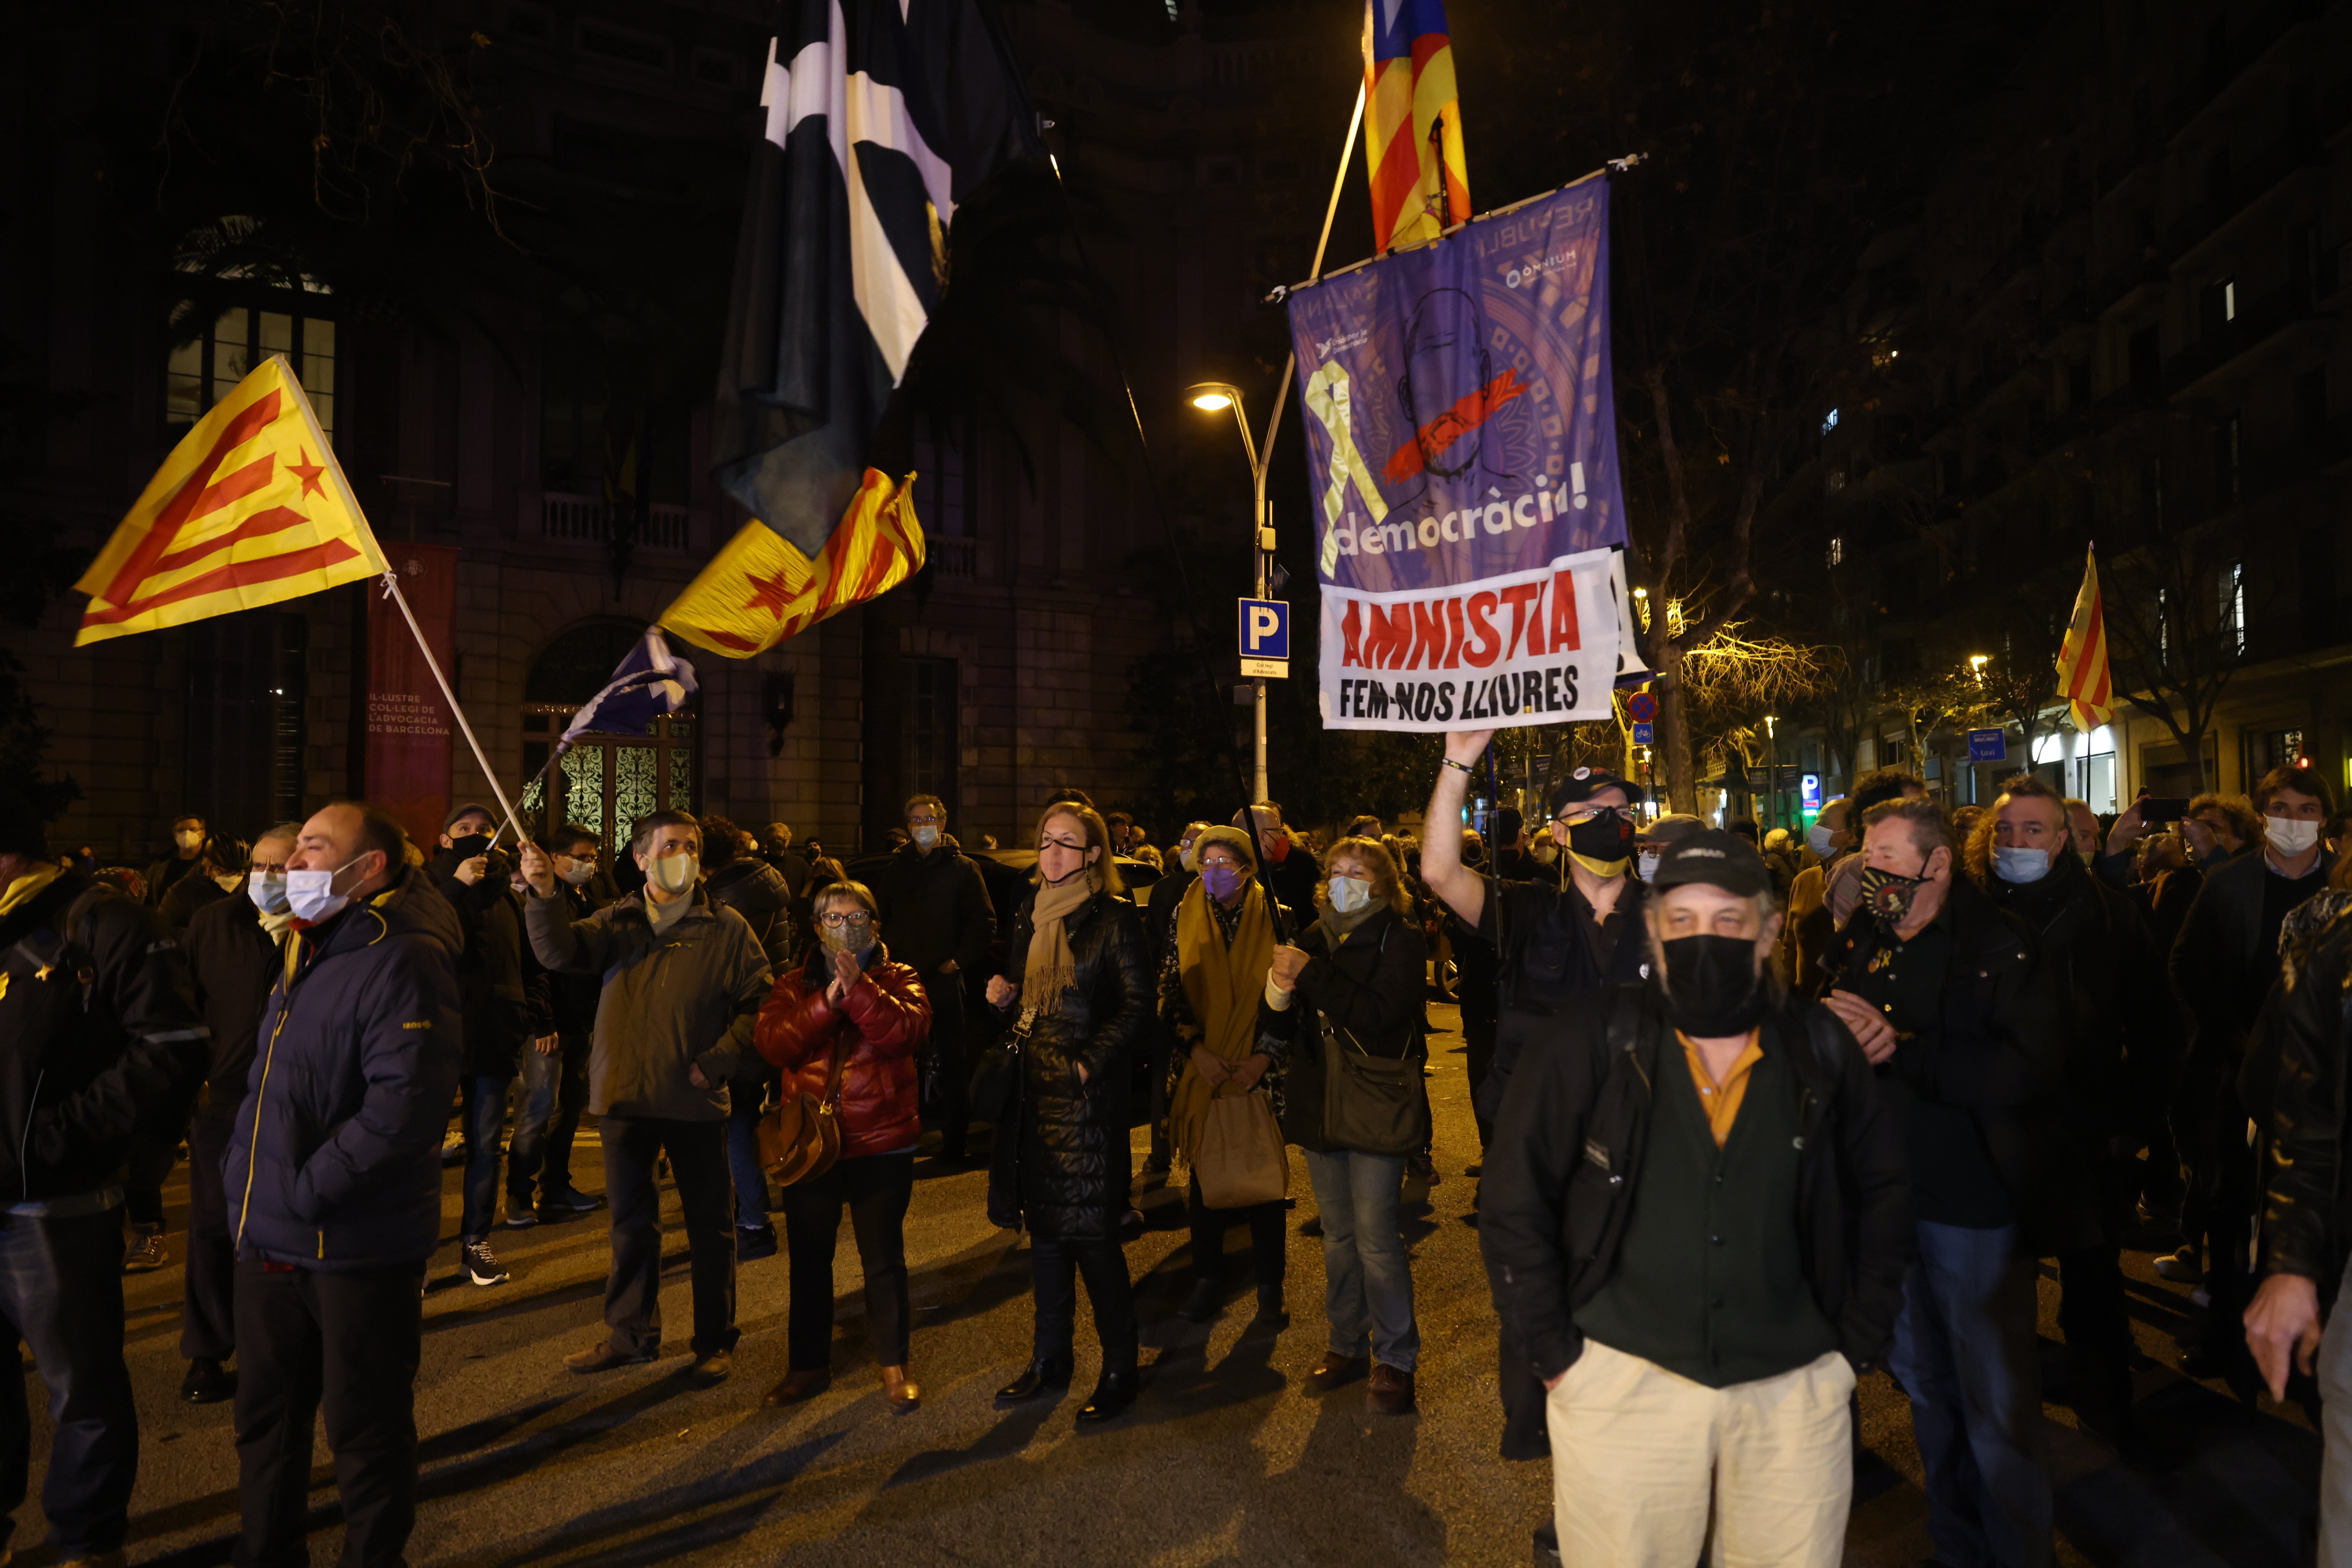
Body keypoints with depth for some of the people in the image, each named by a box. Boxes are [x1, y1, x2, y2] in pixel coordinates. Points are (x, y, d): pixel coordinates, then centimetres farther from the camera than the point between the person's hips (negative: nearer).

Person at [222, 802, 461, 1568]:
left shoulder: (402, 963, -19)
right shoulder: (305, 957, 13)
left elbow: (404, 1105, -26)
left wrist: (306, 1190, -22)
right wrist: (245, 1179, 11)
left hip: (357, 1251, -9)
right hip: (270, 1240, 9)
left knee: (364, 1433, 8)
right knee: (266, 1419, 23)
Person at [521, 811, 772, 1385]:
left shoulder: (727, 929, -1)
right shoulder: (617, 922, 5)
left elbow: (758, 1001, 0)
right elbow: (562, 953, -11)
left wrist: (717, 1060, -11)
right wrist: (544, 895, -27)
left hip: (695, 1100, -2)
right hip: (625, 1098, 3)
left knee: (709, 1224, 7)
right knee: (631, 1223, 15)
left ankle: (715, 1341, 22)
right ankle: (631, 1334, 32)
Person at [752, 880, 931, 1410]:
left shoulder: (897, 979, 3)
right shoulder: (794, 984, 8)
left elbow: (906, 1032, -17)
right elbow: (772, 1043, -9)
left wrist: (859, 988, -25)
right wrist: (827, 1002, -20)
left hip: (881, 1143, -2)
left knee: (884, 1259, 4)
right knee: (809, 1259, 13)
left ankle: (895, 1367, 19)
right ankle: (809, 1365, 29)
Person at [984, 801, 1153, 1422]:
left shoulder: (1114, 919, -7)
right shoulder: (1029, 917, 13)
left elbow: (1137, 1008, -11)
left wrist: (1089, 1063, -17)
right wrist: (1000, 993, 2)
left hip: (1086, 1093, -7)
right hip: (1032, 1090, 7)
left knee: (1091, 1232, -3)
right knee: (1044, 1226, 14)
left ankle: (1119, 1369, 11)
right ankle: (1051, 1358, 27)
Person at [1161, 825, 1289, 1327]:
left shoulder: (1273, 919, -4)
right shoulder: (1186, 918, 2)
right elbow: (1170, 993, 0)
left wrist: (1263, 1057, -12)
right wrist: (1198, 1050, -10)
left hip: (1260, 1070, -2)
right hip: (1201, 1069, 2)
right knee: (1204, 1173, 9)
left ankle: (1269, 1286, 19)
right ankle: (1208, 1278, 23)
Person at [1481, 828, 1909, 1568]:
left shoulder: (1820, 1047, 0)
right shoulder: (1592, 1039, -8)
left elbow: (1883, 1188, 12)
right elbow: (1515, 1203, -6)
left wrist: (1859, 1341, 7)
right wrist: (1553, 1354, -6)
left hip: (1795, 1389, 2)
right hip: (1623, 1386, -2)